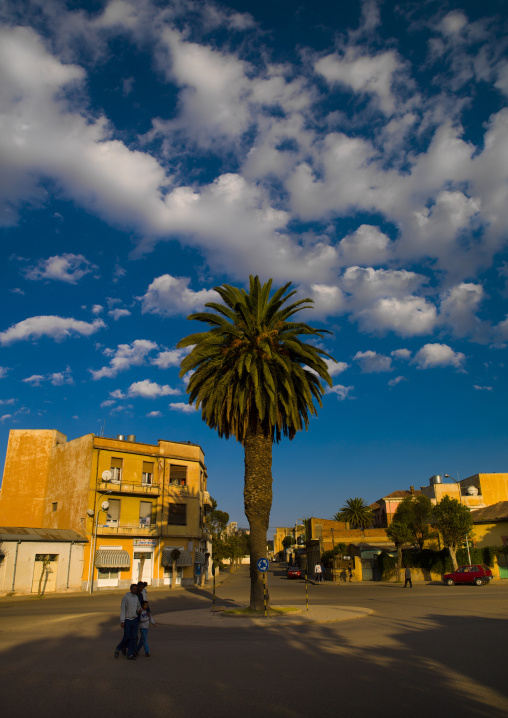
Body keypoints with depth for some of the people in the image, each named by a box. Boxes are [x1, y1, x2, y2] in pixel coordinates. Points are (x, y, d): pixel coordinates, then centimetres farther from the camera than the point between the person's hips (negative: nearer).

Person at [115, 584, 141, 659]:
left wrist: (139, 610, -4)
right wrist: (122, 621, -17)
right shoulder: (126, 597, -10)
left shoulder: (137, 597, 7)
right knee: (127, 637, -3)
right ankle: (118, 649, 23)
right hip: (127, 620, -5)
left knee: (134, 637, -2)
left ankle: (130, 654, 5)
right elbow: (122, 609, -12)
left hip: (135, 619, 5)